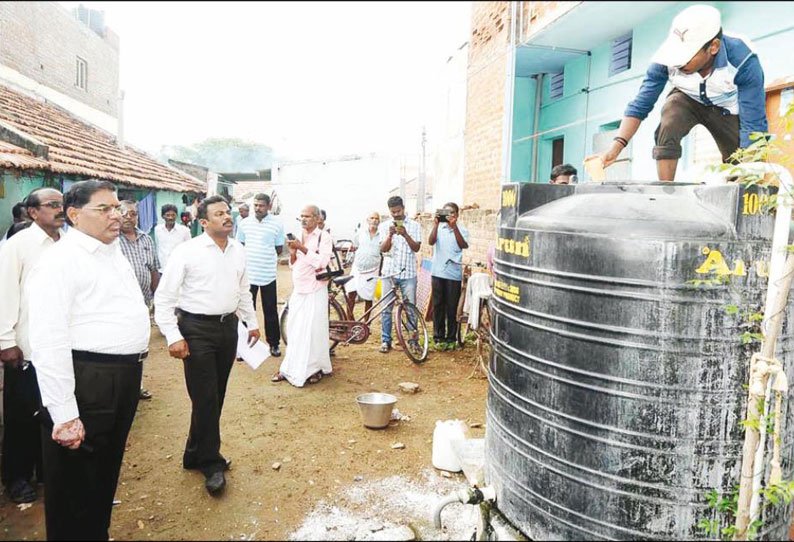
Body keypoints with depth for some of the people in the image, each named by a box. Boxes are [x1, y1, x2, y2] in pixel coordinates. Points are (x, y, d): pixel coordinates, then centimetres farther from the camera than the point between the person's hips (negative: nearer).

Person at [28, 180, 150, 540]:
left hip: (125, 376, 9)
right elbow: (49, 341, -21)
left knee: (106, 473, 23)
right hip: (85, 380, -8)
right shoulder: (60, 260, -15)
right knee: (75, 490, 8)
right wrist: (64, 415, -23)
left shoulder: (114, 253, 13)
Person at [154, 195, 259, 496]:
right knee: (205, 399, -2)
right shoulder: (187, 251, -11)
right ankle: (211, 464, 16)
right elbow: (164, 297, -10)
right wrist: (173, 337, -15)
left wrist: (252, 321, 19)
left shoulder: (238, 250, 7)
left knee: (217, 396, 13)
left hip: (228, 327, 6)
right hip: (197, 330, -6)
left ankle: (196, 455, 31)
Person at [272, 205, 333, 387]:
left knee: (313, 330, -3)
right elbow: (293, 265, 17)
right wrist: (293, 253, -2)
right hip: (298, 289, 6)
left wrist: (302, 248, -18)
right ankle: (291, 367, 17)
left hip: (314, 290, -6)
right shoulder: (298, 236, 13)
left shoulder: (323, 237, -5)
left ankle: (315, 368, 10)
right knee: (294, 329, 7)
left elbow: (322, 261, -17)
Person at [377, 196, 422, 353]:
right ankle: (386, 341, 13)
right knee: (386, 308, 3)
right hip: (390, 272, 1)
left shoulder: (414, 225, 4)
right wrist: (390, 235, -21)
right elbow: (383, 249, -3)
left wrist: (405, 234, -20)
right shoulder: (384, 226, 6)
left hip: (408, 273, -1)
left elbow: (416, 248, -5)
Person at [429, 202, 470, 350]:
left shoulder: (461, 230, 5)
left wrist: (454, 226, -20)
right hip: (438, 272, 1)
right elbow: (431, 242, -11)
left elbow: (464, 245, -13)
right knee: (438, 306, 5)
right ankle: (438, 338, 14)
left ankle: (451, 339, 14)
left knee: (452, 308, 4)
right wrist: (436, 224, -20)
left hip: (454, 274, -1)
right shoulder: (438, 228, 6)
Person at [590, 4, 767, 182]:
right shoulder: (667, 56, -32)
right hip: (688, 100, 0)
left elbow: (753, 125, -34)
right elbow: (640, 105, -26)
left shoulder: (743, 60, -36)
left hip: (727, 107, 0)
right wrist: (615, 148, -40)